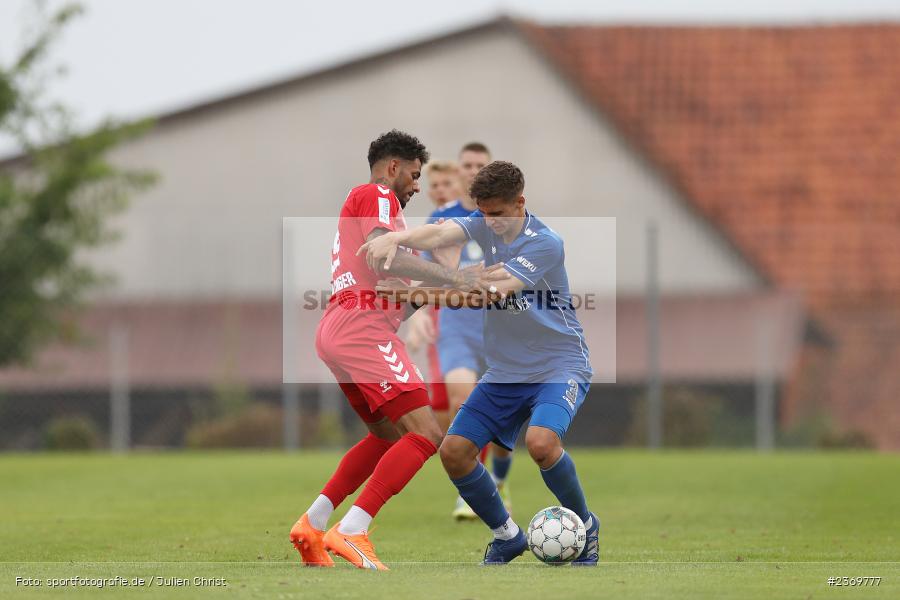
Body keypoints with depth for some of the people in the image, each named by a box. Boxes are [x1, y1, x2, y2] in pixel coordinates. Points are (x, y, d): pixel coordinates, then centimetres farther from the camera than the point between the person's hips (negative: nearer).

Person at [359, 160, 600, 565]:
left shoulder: (545, 243, -18)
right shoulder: (486, 226, 0)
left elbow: (495, 287, -31)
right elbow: (441, 233, -20)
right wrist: (396, 238, -42)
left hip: (558, 365, -7)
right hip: (504, 371, 7)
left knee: (541, 441, -32)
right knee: (454, 451, -6)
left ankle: (584, 527, -6)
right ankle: (507, 535, 16)